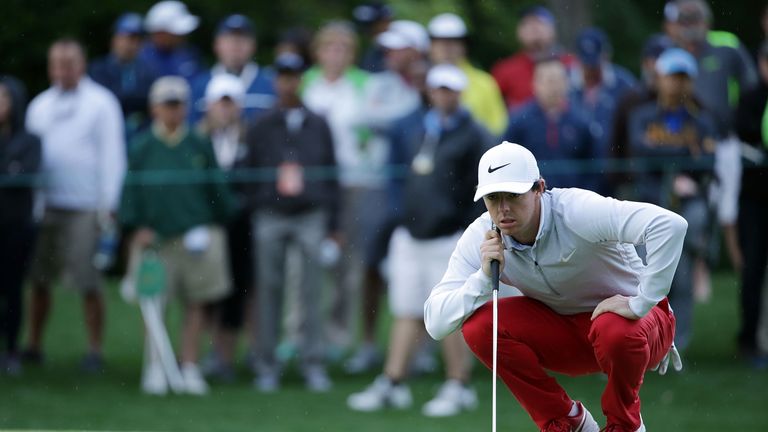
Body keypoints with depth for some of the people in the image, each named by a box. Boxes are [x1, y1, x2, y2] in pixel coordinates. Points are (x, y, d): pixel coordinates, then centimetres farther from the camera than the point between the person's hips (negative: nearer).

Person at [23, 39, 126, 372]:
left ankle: (94, 350, 1)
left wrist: (108, 204, -9)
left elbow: (112, 154, -2)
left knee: (88, 282, -5)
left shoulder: (101, 103, 3)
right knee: (38, 279, 3)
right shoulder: (40, 105, 16)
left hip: (85, 207, -4)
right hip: (45, 204, 4)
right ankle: (33, 345, 11)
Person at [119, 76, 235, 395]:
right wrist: (137, 226, -8)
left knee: (195, 303, 3)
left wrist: (216, 224, 5)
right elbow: (131, 190, 3)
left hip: (197, 234, 1)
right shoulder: (142, 148, 2)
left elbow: (216, 188, 11)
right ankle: (154, 367, 7)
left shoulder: (200, 147, 6)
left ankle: (190, 367, 8)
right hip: (157, 237, -1)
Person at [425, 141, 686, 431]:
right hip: (566, 336, 4)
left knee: (616, 331, -39)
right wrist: (485, 276, -32)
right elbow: (435, 324, -19)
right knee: (477, 324, -19)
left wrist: (641, 303, -39)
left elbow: (670, 225, -41)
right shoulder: (480, 239, -14)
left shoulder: (576, 210, -29)